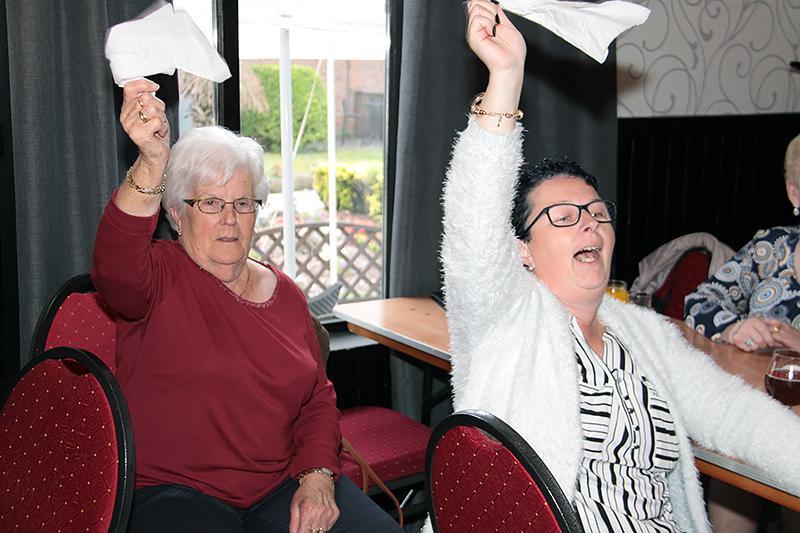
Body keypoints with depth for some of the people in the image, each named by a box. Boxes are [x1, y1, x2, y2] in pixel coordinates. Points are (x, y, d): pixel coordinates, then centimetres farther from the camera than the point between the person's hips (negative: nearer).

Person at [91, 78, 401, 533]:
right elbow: (116, 269, -28)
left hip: (283, 484, 4)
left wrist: (317, 475, -4)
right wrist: (151, 164, -43)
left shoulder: (284, 292, 12)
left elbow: (318, 397, 14)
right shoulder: (161, 277, -3)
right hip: (174, 490, -3)